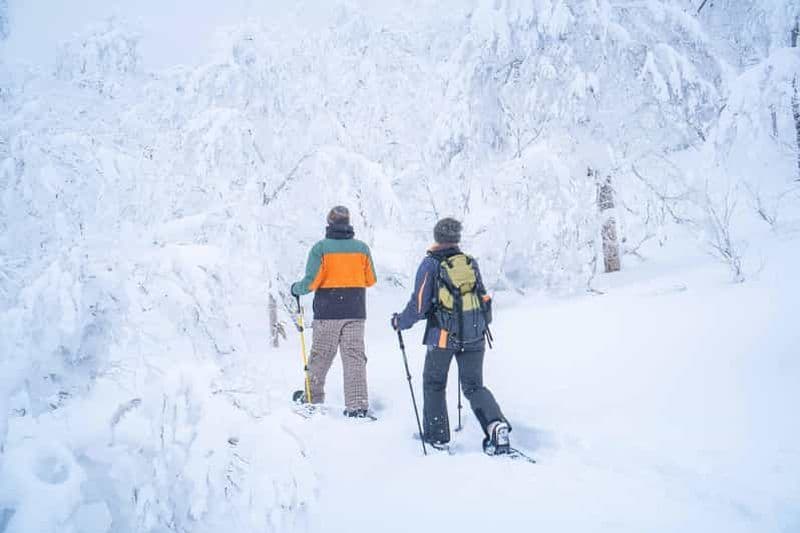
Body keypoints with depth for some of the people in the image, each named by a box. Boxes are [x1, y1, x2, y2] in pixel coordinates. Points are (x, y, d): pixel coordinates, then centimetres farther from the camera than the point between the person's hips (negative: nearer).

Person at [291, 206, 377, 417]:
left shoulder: (320, 248, -8)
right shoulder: (362, 248, 2)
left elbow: (312, 281, -12)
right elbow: (371, 280, 8)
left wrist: (296, 289, 8)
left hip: (327, 312, -2)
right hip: (355, 312, 2)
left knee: (320, 356, 12)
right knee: (355, 357, 2)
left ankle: (313, 397, 25)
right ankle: (358, 405, -3)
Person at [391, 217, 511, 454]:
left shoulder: (431, 264, -6)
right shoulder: (471, 263, 8)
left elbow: (419, 305, -8)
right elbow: (483, 299, 13)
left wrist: (399, 321, 8)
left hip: (444, 335, -4)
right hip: (474, 336, 4)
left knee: (434, 383, 16)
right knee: (474, 386, 13)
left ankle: (437, 436, 21)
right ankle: (496, 424, -9)